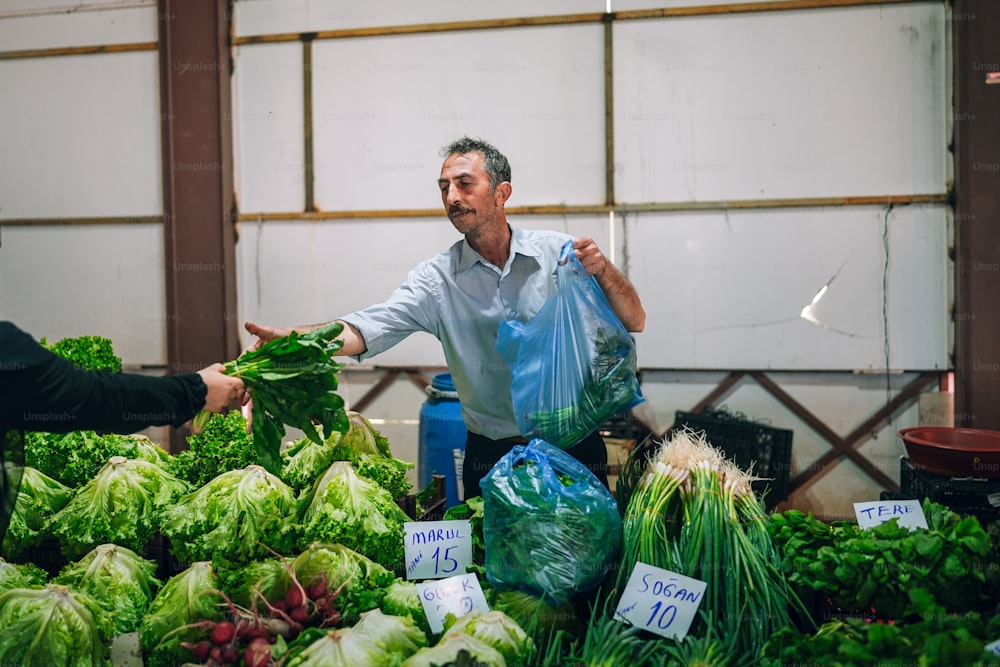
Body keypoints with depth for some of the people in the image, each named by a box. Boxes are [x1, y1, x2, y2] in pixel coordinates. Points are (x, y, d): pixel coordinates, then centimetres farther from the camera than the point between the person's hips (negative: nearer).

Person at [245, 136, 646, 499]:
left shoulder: (561, 254, -4)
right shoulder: (438, 279, -4)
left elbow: (634, 322, -4)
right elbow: (367, 328, -16)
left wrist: (603, 270, -23)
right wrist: (286, 338, -32)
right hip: (490, 457, 0)